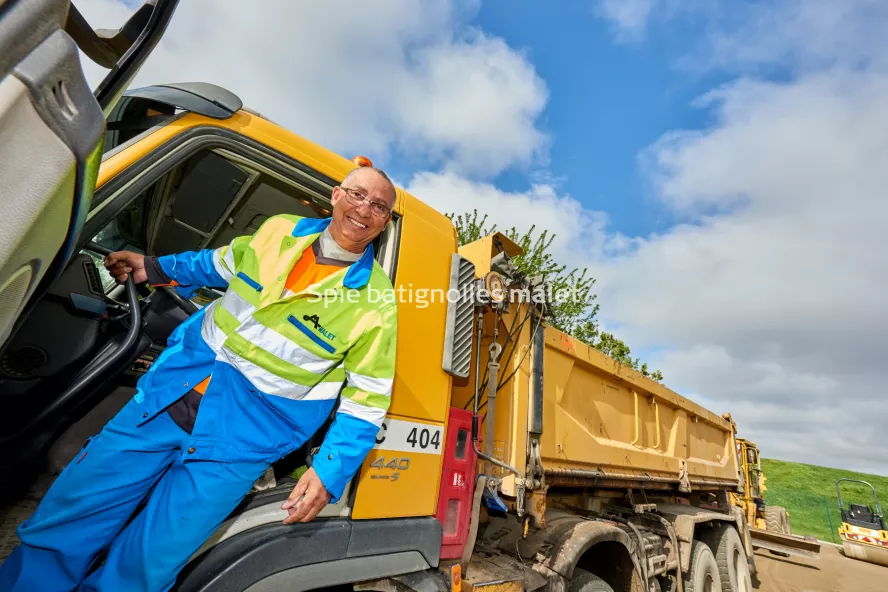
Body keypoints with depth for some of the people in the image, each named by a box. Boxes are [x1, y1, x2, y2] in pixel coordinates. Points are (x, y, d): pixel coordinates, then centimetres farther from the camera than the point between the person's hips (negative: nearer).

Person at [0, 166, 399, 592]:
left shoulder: (376, 301, -14)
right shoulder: (279, 230, 0)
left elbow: (367, 399, -10)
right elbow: (221, 265, 22)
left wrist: (329, 474, -18)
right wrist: (153, 269, 16)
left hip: (243, 435, -4)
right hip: (177, 385, 5)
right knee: (63, 518, 12)